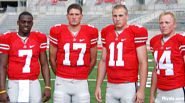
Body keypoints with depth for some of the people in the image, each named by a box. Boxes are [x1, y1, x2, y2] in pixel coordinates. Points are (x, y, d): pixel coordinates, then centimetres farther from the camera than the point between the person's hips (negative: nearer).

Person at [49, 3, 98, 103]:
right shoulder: (57, 31, -2)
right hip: (62, 83, 0)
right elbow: (52, 58, 8)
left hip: (81, 83, 1)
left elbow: (93, 59, 10)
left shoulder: (90, 32, 0)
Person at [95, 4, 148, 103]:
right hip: (111, 87, 5)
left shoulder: (136, 32, -5)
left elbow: (143, 63, -7)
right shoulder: (106, 33, 10)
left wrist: (142, 89, -12)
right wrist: (98, 86, 13)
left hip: (128, 86, -4)